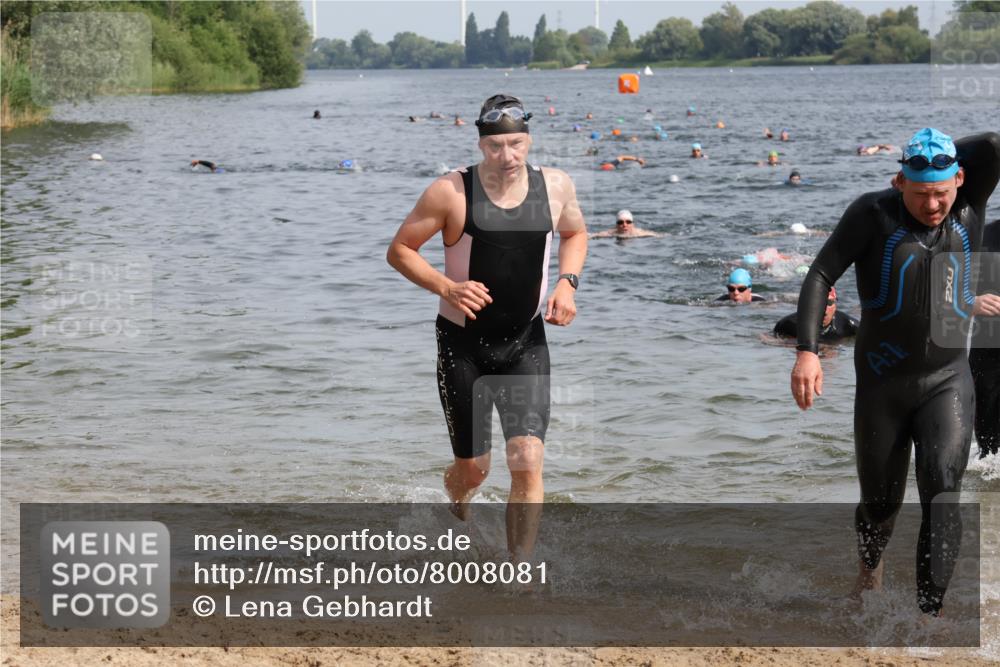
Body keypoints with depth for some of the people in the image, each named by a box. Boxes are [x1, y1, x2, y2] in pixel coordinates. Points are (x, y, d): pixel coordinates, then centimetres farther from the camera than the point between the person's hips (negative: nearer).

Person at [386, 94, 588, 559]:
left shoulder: (555, 187, -4)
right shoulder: (451, 193, -15)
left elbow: (575, 233, 17)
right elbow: (399, 250, -8)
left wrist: (567, 282, -1)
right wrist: (446, 287, -23)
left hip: (526, 342, 2)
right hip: (463, 345, -2)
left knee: (528, 462, -13)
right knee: (473, 469, 9)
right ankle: (457, 500, 48)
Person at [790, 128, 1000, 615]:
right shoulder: (873, 214, -7)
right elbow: (820, 276, -10)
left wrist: (939, 152, -1)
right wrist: (807, 351, -20)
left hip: (948, 380, 1)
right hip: (882, 383, -1)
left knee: (942, 492, -17)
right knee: (880, 501, 12)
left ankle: (931, 612, -17)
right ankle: (869, 568, 44)